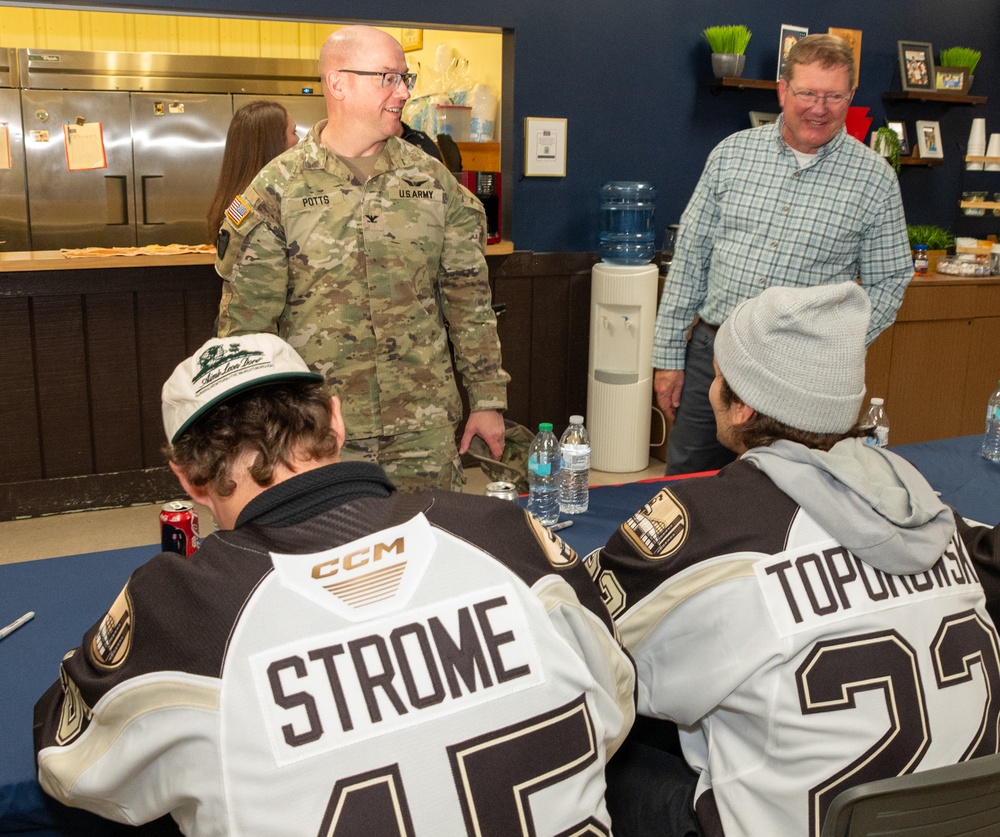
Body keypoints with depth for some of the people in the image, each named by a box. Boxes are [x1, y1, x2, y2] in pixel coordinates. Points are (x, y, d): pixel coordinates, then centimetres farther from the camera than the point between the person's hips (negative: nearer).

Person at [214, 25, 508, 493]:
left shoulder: (434, 182, 4)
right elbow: (245, 320, -3)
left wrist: (488, 400, 6)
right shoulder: (277, 190, -4)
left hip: (426, 429, 3)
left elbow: (469, 298, 8)